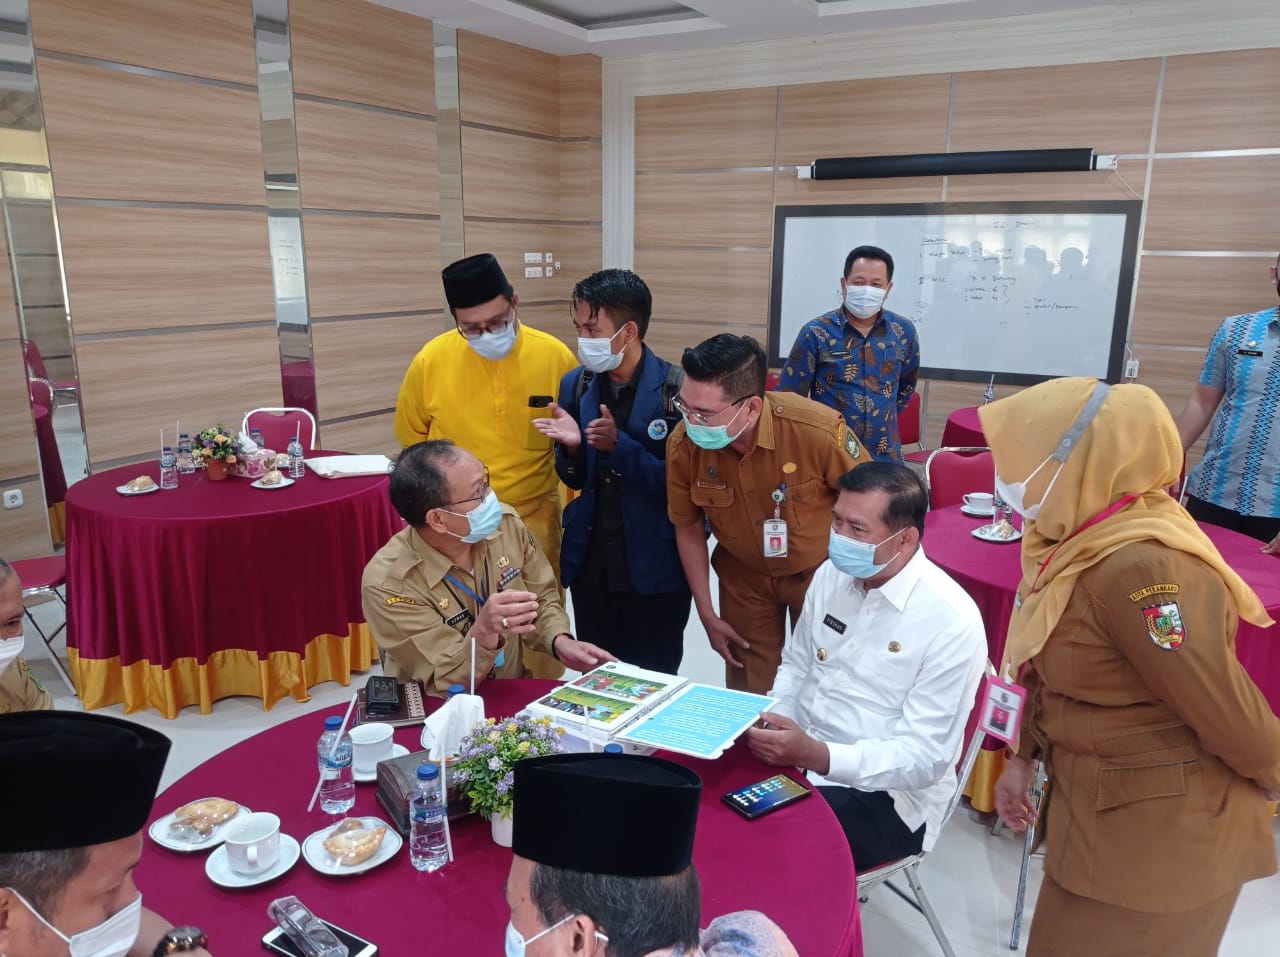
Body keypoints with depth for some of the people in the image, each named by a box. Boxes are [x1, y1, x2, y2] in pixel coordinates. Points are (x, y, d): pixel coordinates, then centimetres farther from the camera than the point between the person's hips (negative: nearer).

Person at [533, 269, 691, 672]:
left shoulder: (676, 389, -14)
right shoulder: (576, 385, 1)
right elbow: (576, 480, 7)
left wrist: (619, 446, -24)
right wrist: (571, 447, -14)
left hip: (655, 570, -4)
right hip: (590, 563, 4)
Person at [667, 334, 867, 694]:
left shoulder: (819, 431, -32)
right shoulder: (683, 444, -23)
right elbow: (689, 528, -5)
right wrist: (707, 614, -1)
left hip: (821, 571, -1)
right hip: (744, 577, 2)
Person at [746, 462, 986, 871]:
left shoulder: (952, 622, -19)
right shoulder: (832, 574, 1)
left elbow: (924, 757, -19)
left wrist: (817, 755, -31)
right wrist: (772, 721, -8)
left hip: (881, 793, -6)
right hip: (796, 756, 6)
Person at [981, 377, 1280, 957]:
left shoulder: (1139, 567, -30)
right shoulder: (1087, 540, 0)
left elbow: (1227, 708, -23)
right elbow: (1055, 667, 10)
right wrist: (1026, 756, 10)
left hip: (1160, 828, -8)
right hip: (1103, 806, 8)